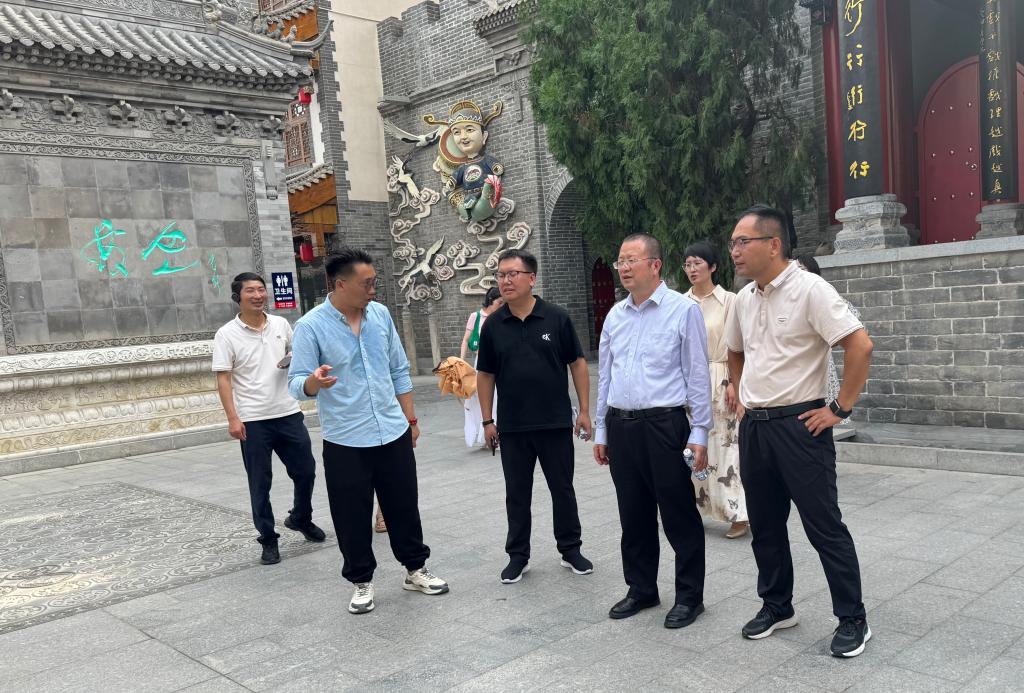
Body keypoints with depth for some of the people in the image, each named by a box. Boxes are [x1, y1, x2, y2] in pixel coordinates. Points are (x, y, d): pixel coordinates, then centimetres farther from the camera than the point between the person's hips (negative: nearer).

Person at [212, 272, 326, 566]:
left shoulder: (281, 324, 5)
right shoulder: (227, 335, -6)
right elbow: (223, 378, -8)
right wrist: (232, 418, -16)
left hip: (288, 413, 4)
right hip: (252, 420, -4)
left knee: (306, 471, 11)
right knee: (260, 483, 4)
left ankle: (301, 519, 37)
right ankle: (268, 540, 17)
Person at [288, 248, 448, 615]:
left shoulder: (380, 314, 3)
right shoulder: (310, 326, -11)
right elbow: (297, 384, -14)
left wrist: (410, 418, 11)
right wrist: (315, 381, -37)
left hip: (393, 434, 4)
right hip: (345, 443, -4)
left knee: (404, 507, 15)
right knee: (352, 517, 6)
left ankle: (416, 569, 32)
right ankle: (362, 582, 25)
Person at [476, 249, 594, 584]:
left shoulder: (557, 318, -4)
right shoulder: (493, 325, 1)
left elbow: (577, 364, 0)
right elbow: (485, 375, 6)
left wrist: (584, 410, -3)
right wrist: (487, 420, 3)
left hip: (556, 422, -1)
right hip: (512, 427, 2)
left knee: (562, 488, 10)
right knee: (517, 493, 11)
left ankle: (570, 549, 26)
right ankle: (518, 555, 24)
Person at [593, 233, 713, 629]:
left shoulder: (683, 310, -5)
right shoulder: (615, 316, 12)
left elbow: (697, 374, -6)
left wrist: (699, 433, -9)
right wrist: (601, 430, 15)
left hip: (664, 425, -5)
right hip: (620, 426, 6)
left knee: (679, 516, 3)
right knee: (633, 517, 14)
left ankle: (689, 596, 19)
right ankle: (641, 589, 29)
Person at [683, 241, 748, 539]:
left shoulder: (729, 301, -3)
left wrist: (734, 383, -12)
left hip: (719, 379, -4)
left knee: (724, 444, -5)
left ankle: (738, 513, 1)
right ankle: (694, 505, 20)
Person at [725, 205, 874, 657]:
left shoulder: (809, 290, -14)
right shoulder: (743, 299, 9)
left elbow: (860, 345, -19)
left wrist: (840, 408, -16)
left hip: (798, 425, -7)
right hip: (753, 426, 7)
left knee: (824, 527, 1)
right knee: (765, 525, 15)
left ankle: (852, 620, 16)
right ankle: (777, 607, 32)